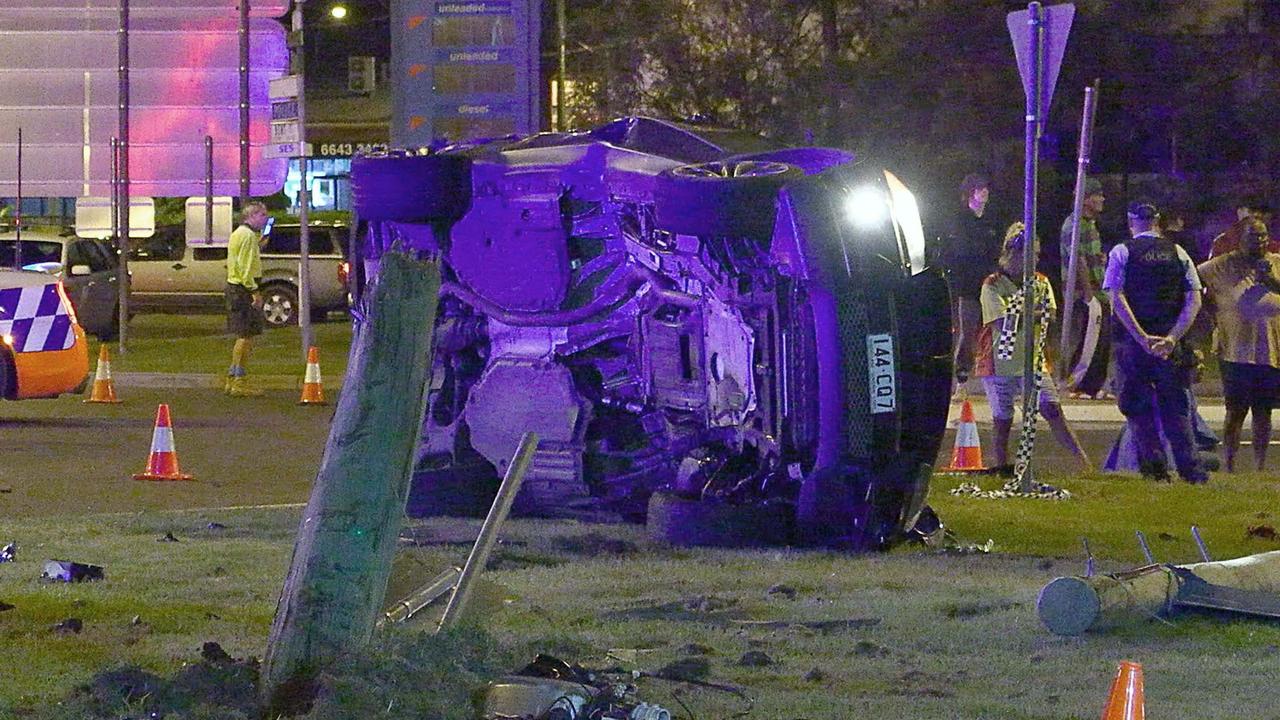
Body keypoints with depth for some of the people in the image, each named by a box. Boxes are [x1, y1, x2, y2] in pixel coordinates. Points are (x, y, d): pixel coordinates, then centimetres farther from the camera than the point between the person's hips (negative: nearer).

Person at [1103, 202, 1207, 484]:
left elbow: (1117, 299, -12)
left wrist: (1142, 338, -16)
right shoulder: (1177, 252, 8)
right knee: (1175, 405, 10)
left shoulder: (1122, 252, 0)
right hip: (1170, 341, 2)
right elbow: (1194, 299, -2)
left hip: (1132, 339, -2)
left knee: (1139, 407, 7)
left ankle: (1154, 466, 3)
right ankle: (1190, 468, 2)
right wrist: (1172, 338, -9)